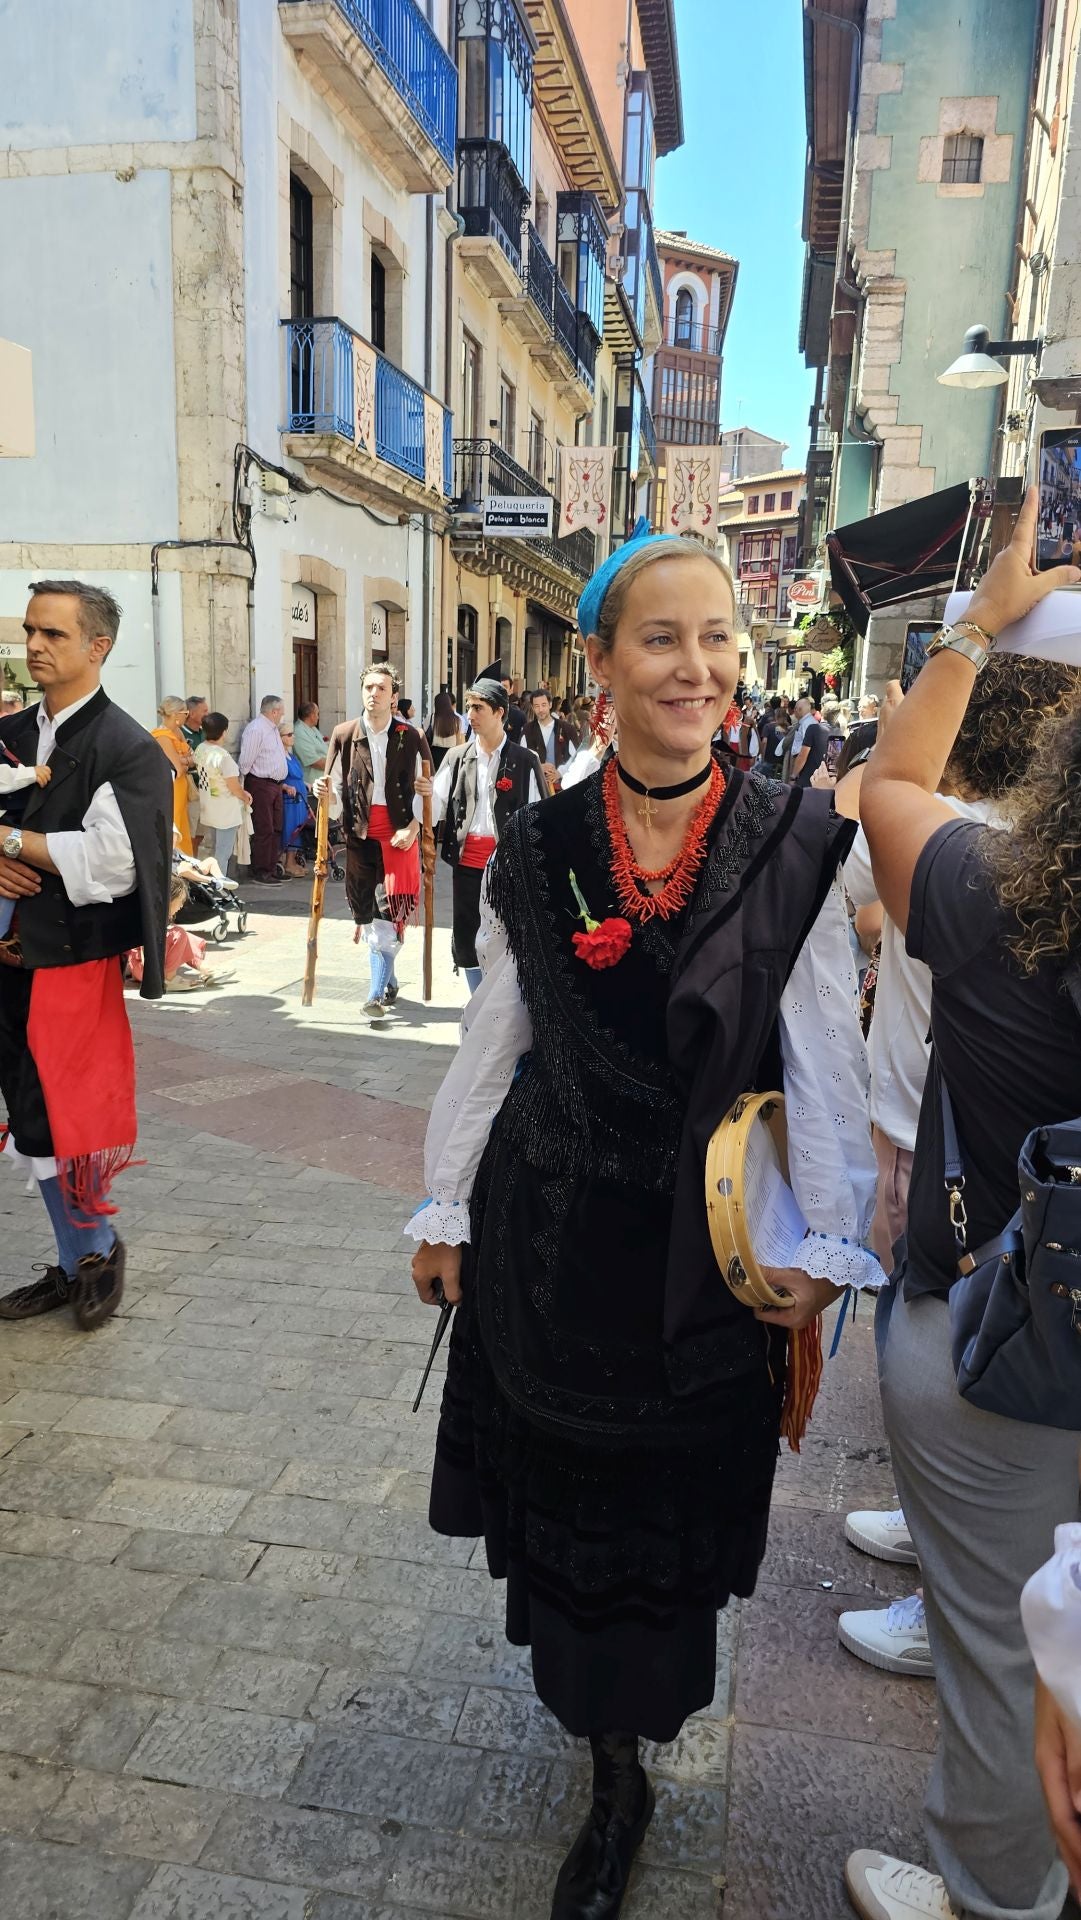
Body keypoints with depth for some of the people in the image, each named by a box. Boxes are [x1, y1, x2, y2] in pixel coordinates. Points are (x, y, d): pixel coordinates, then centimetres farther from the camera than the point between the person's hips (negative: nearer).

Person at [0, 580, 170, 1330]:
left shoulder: (129, 749, -11)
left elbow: (111, 862, -21)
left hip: (78, 960, -6)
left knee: (65, 1122, 0)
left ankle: (102, 1247, 25)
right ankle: (75, 1263, 29)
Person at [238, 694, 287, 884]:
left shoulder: (273, 729, 16)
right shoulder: (255, 729, -15)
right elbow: (246, 761, -16)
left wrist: (283, 784, 17)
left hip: (275, 784, 10)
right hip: (260, 785, -10)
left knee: (276, 829, 13)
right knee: (263, 830, -6)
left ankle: (272, 869, 21)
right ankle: (260, 873, 1)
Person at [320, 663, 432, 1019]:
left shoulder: (411, 738, 2)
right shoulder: (344, 735, 6)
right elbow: (336, 789, 8)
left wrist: (412, 828, -10)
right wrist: (327, 793, -15)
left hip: (399, 832, -2)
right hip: (360, 832, 3)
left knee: (390, 910, -10)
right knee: (365, 909, 7)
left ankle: (377, 993, -9)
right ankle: (388, 979, 24)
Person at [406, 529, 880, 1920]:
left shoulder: (794, 847, -8)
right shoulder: (536, 850, -4)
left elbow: (825, 1054, -5)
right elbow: (492, 1041, 4)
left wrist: (832, 1241, -7)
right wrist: (445, 1208, 8)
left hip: (706, 1243, -1)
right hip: (552, 1229, 2)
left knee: (680, 1487, 12)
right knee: (565, 1483, 14)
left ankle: (631, 1731, 39)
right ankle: (615, 1773, 39)